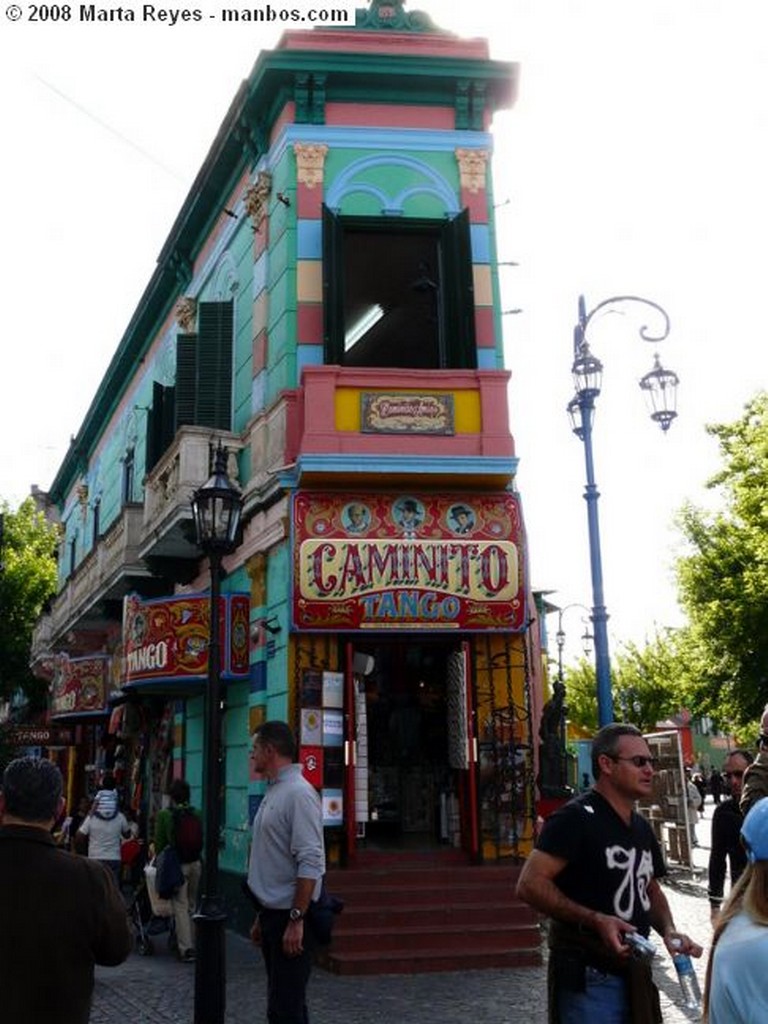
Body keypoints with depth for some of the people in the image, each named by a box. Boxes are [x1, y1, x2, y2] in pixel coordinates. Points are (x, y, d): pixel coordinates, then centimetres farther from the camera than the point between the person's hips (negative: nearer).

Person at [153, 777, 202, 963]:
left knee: (180, 906, 0)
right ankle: (192, 944, 21)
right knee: (192, 905, 15)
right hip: (195, 863, 4)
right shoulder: (195, 814, 3)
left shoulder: (163, 815, -7)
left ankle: (186, 949, -4)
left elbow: (159, 843, -2)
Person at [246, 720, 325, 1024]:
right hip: (272, 913, 9)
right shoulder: (273, 793, 13)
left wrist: (296, 920, -23)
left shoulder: (298, 794, -16)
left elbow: (311, 864, -22)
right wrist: (262, 916, 19)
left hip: (290, 917, -9)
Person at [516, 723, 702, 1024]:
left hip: (635, 974, 8)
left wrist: (668, 930, 4)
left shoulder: (642, 828, 11)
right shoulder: (577, 818, -16)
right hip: (588, 979, -8)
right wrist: (595, 920, -28)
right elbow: (530, 885, -24)